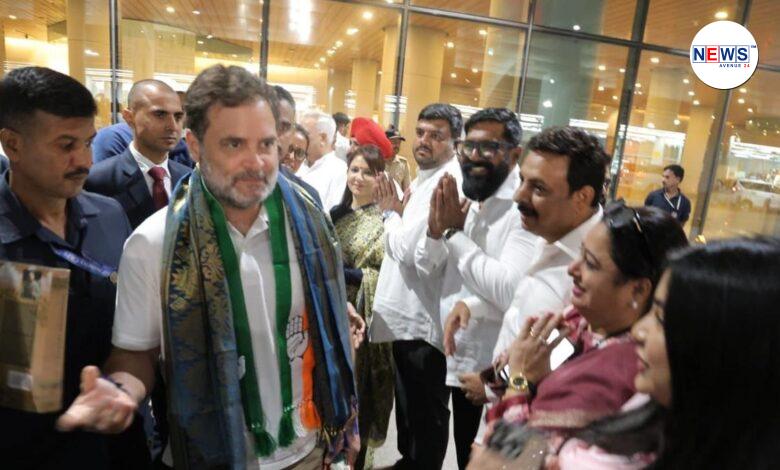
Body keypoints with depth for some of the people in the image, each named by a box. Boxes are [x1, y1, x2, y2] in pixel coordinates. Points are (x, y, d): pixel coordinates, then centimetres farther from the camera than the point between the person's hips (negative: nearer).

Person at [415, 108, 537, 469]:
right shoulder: (467, 201, 5)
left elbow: (511, 291, -33)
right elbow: (428, 270, 6)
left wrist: (456, 233, -22)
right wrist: (436, 228, -15)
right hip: (457, 357, 7)